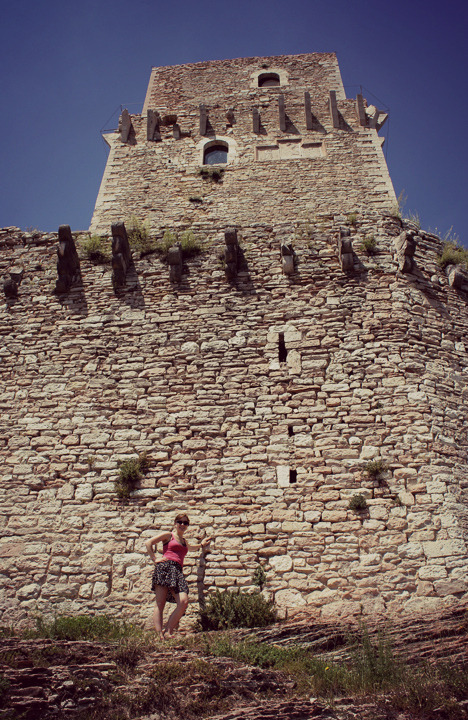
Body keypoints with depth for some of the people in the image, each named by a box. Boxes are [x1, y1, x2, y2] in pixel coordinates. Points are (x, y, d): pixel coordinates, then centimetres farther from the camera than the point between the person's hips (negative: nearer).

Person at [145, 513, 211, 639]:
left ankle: (168, 632, -11)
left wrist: (201, 544, 60)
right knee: (160, 604, -13)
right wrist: (154, 559, 0)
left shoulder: (184, 541, 31)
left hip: (178, 571, 5)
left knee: (184, 602, -17)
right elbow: (148, 543, 4)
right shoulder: (168, 535, 12)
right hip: (165, 567, -5)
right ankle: (160, 636, -16)